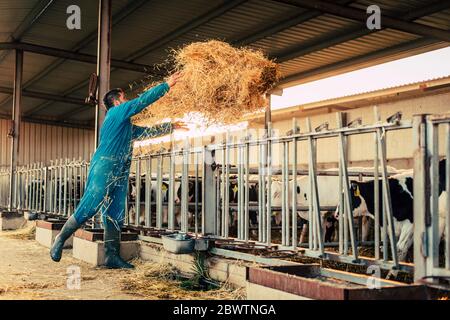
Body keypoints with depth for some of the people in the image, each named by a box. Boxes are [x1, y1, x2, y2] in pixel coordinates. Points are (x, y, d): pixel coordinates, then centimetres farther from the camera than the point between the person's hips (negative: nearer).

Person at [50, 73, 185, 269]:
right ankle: (60, 240, 2)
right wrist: (167, 85, 4)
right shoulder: (117, 112, 1)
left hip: (120, 173, 9)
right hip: (104, 167, -9)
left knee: (116, 215, 3)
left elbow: (148, 131, 37)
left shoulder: (127, 126, 26)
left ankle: (112, 256, 4)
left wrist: (171, 127, 38)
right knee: (88, 208, -11)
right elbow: (144, 99, -2)